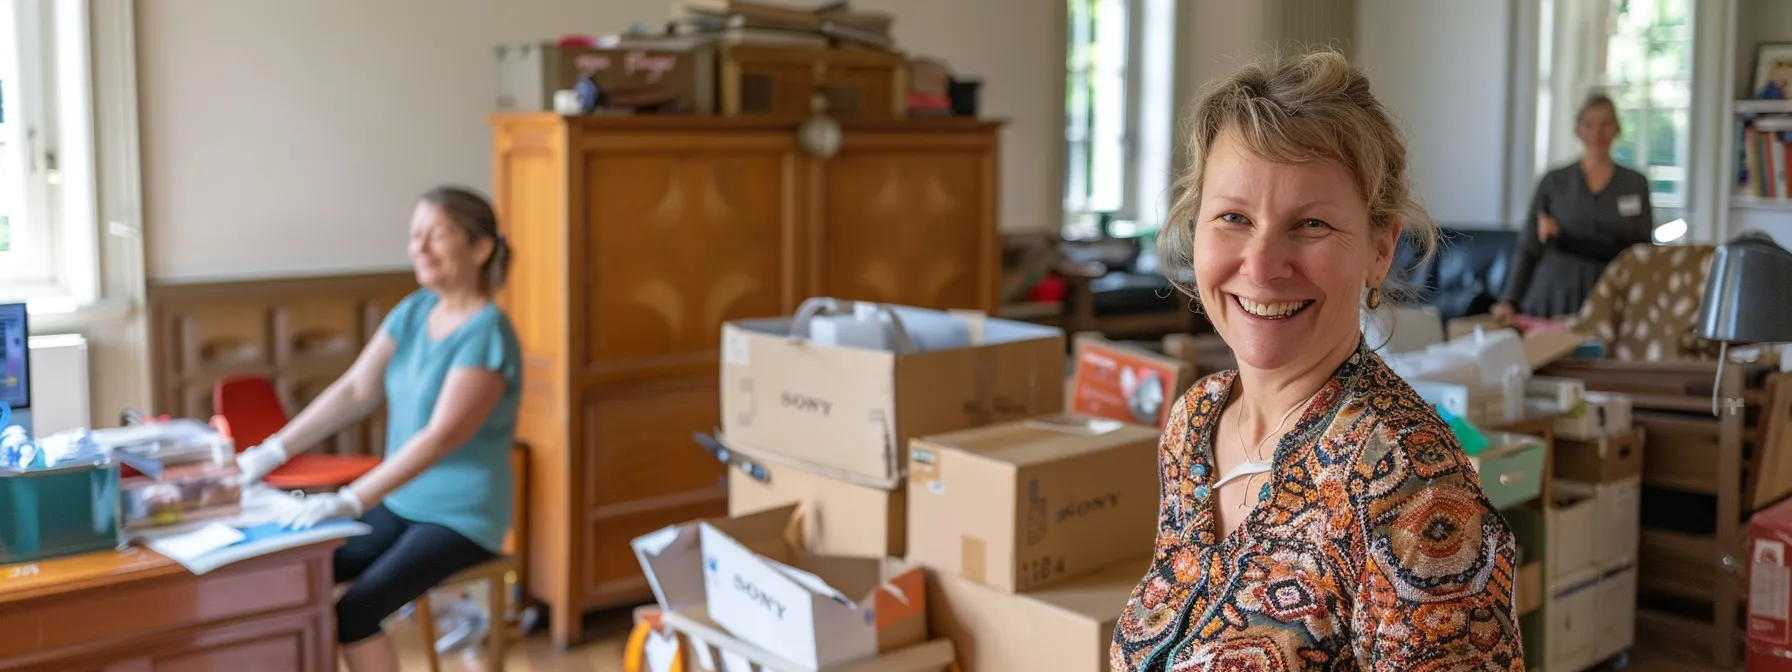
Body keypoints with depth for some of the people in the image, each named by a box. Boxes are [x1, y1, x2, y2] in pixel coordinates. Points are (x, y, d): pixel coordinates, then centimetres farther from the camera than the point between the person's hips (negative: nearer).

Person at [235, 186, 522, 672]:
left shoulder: (486, 333, -20)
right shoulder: (414, 310, 4)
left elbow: (442, 436, -28)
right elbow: (355, 390, 3)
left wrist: (350, 501, -34)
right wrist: (273, 451, -6)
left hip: (462, 517, -7)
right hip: (401, 503, 7)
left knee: (353, 614, -19)